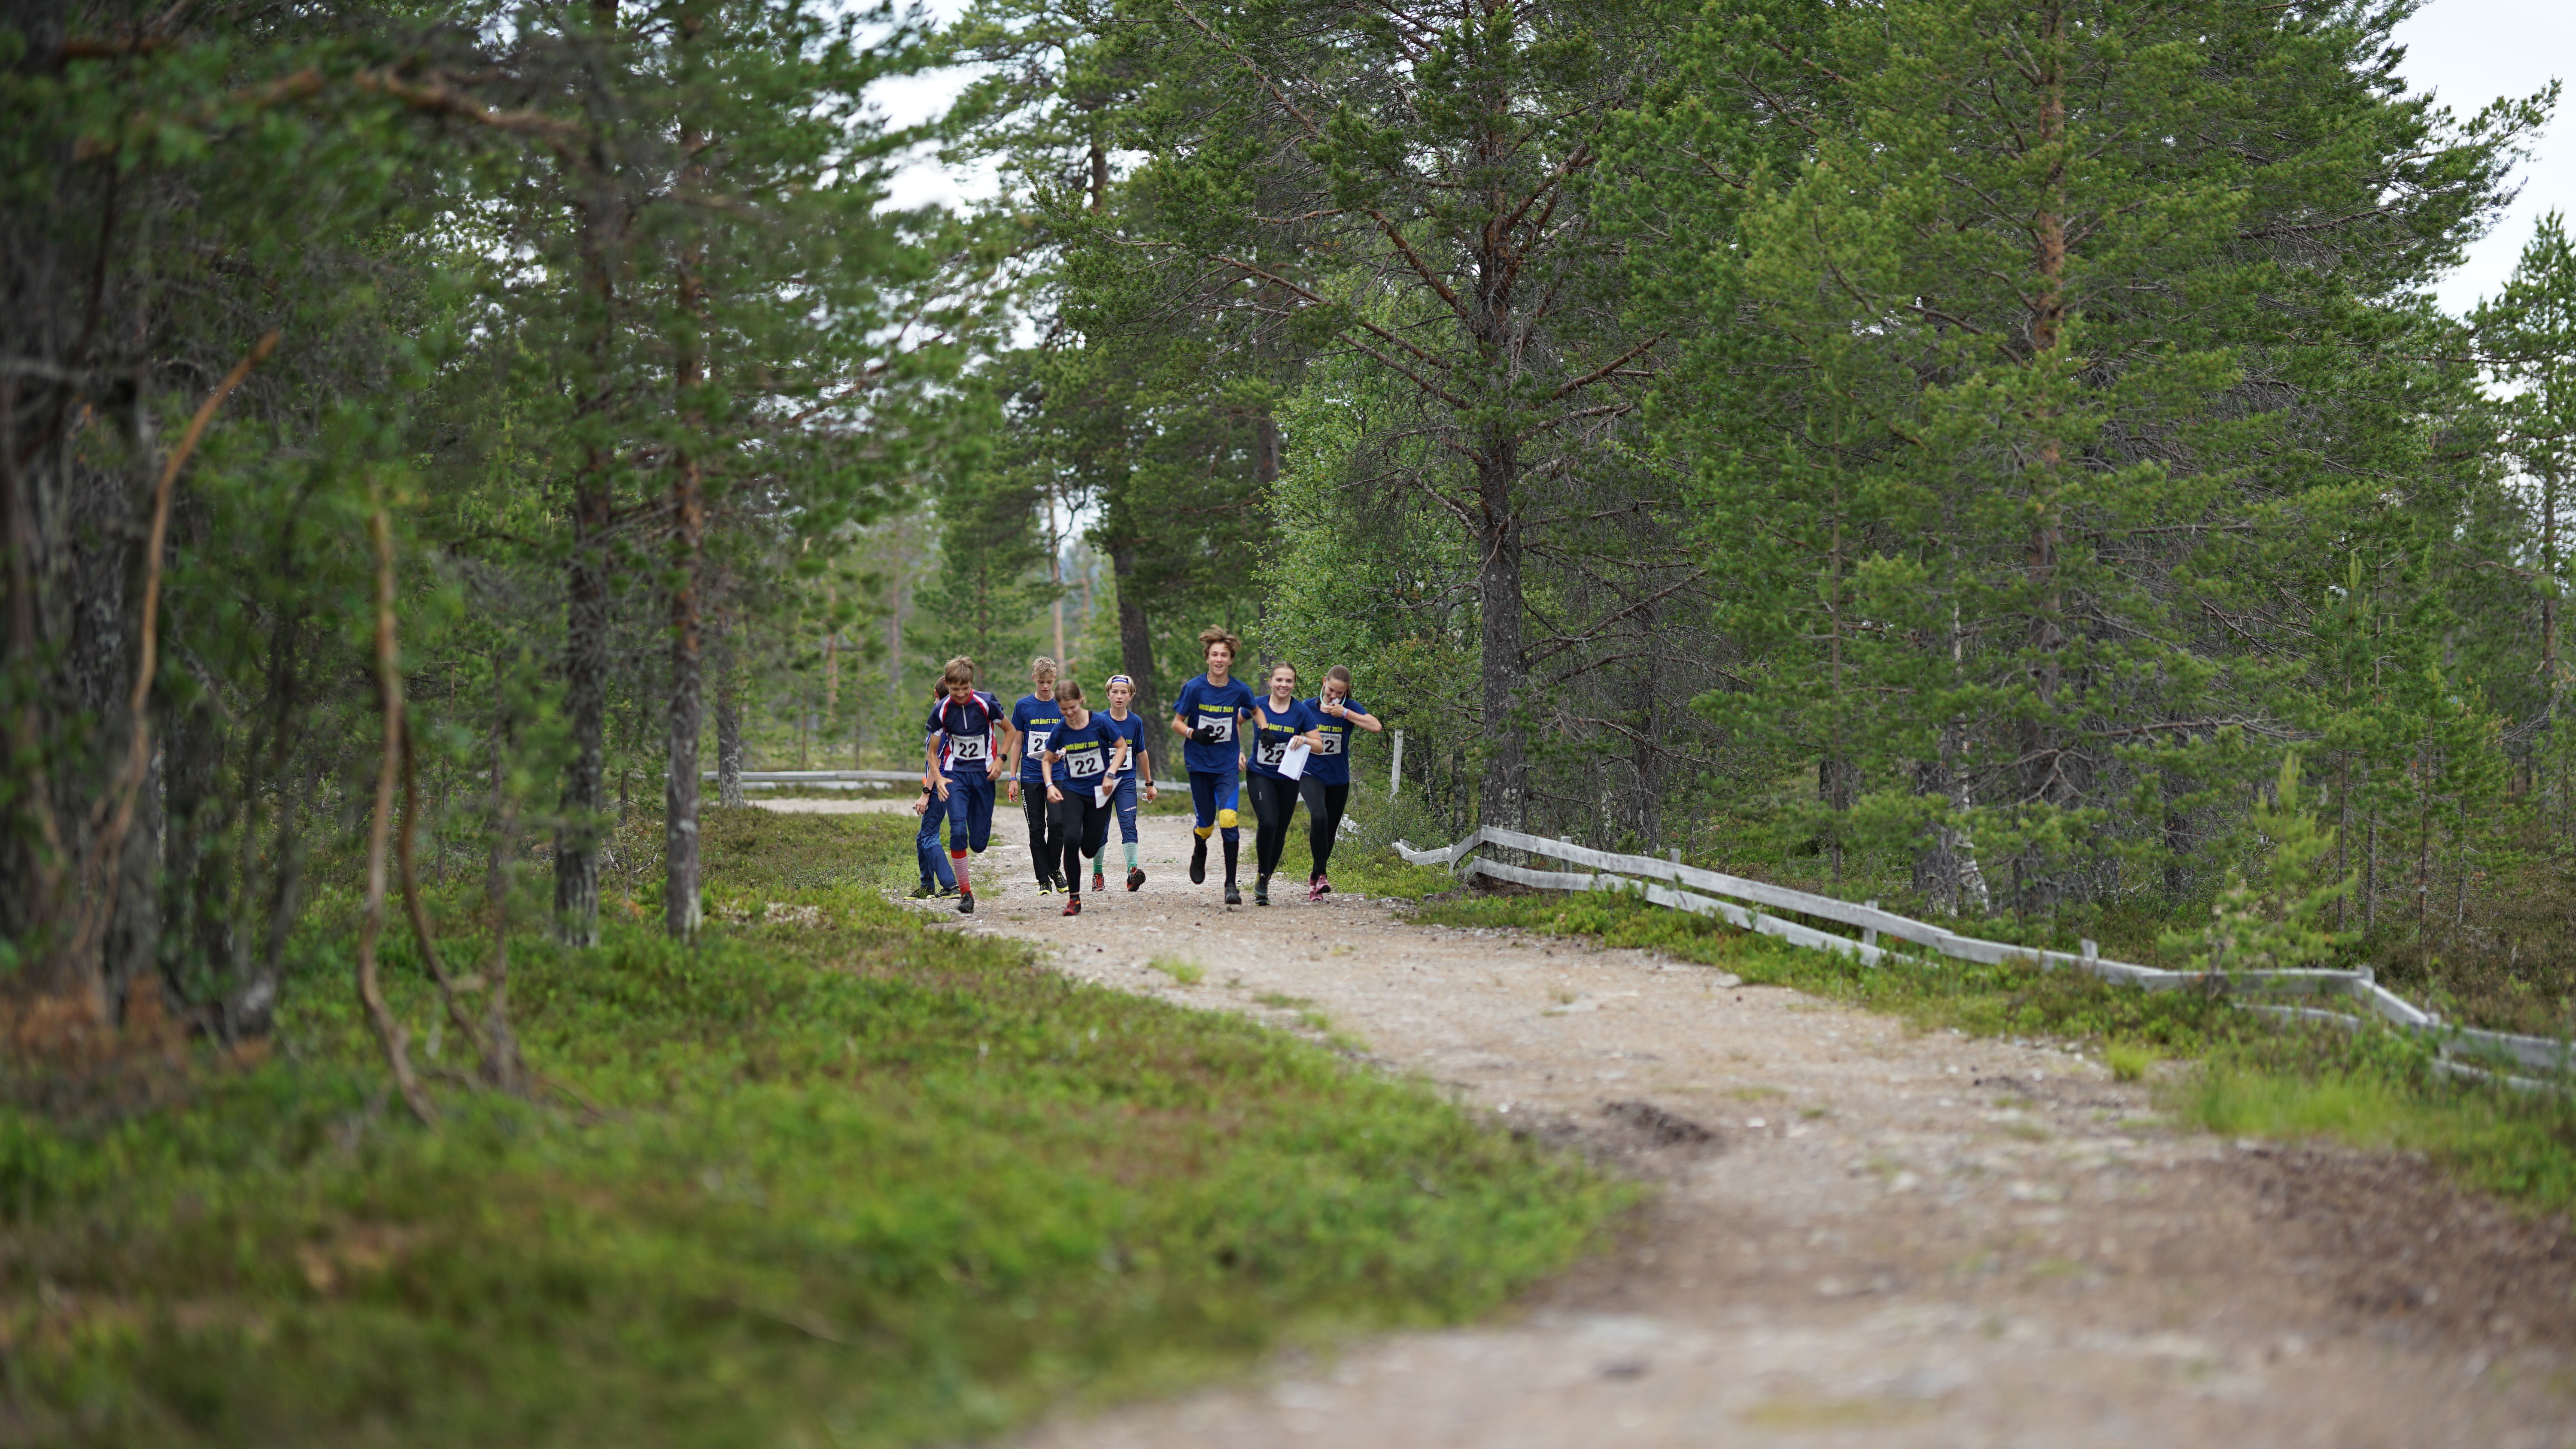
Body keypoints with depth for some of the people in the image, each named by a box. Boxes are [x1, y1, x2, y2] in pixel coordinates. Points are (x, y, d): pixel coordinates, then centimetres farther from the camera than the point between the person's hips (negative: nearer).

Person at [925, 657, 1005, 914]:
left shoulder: (986, 704, -12)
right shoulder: (941, 711, -8)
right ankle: (966, 893, -11)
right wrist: (938, 779, -14)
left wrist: (1000, 760, -7)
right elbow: (933, 752, 3)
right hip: (955, 774, 0)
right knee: (958, 831, -20)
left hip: (984, 775, 0)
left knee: (979, 843, -2)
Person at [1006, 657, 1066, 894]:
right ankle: (1044, 880, 7)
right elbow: (1017, 743, 9)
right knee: (1036, 830, 0)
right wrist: (1013, 778, 4)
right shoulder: (1023, 706, 5)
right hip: (1030, 776, 1)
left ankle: (1054, 869, 12)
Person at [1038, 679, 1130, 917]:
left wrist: (1110, 774, -12)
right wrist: (1050, 785, -9)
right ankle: (1074, 899, -10)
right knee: (1071, 839, -21)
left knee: (1090, 849, 1)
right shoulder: (1060, 730, -7)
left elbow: (1122, 747, 0)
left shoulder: (1099, 723, -12)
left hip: (1099, 792, -1)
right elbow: (1047, 760, 7)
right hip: (1072, 791, 1)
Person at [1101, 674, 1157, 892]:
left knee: (1128, 825, -13)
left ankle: (1133, 870, -25)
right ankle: (1097, 874, 17)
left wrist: (1149, 784, 19)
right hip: (1102, 780, -1)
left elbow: (1141, 754, 13)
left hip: (1127, 780, 1)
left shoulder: (1136, 722, 3)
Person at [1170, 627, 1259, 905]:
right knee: (1206, 824, 8)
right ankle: (1199, 853, 46)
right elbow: (1176, 723, -2)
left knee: (1228, 819, -18)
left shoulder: (1240, 691, -4)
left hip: (1227, 766, 0)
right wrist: (1194, 734, -20)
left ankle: (1231, 885, -12)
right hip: (1199, 764, 0)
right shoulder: (1194, 688, -8)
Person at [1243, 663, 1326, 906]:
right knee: (1268, 823, -22)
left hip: (1288, 779, 2)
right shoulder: (1257, 706, -5)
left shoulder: (1302, 711, -5)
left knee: (1280, 832, 7)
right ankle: (1261, 877, -6)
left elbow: (1319, 746, -5)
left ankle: (1265, 880, 25)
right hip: (1261, 776, -2)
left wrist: (1304, 740, -25)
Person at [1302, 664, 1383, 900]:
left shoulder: (1350, 708, -6)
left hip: (1339, 780, 2)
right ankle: (1320, 874, -23)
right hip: (1312, 775, -2)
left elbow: (1377, 727, -21)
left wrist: (1345, 713, -23)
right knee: (1319, 817, -28)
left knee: (1330, 831, 10)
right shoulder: (1308, 707, -4)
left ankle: (1315, 880, 29)